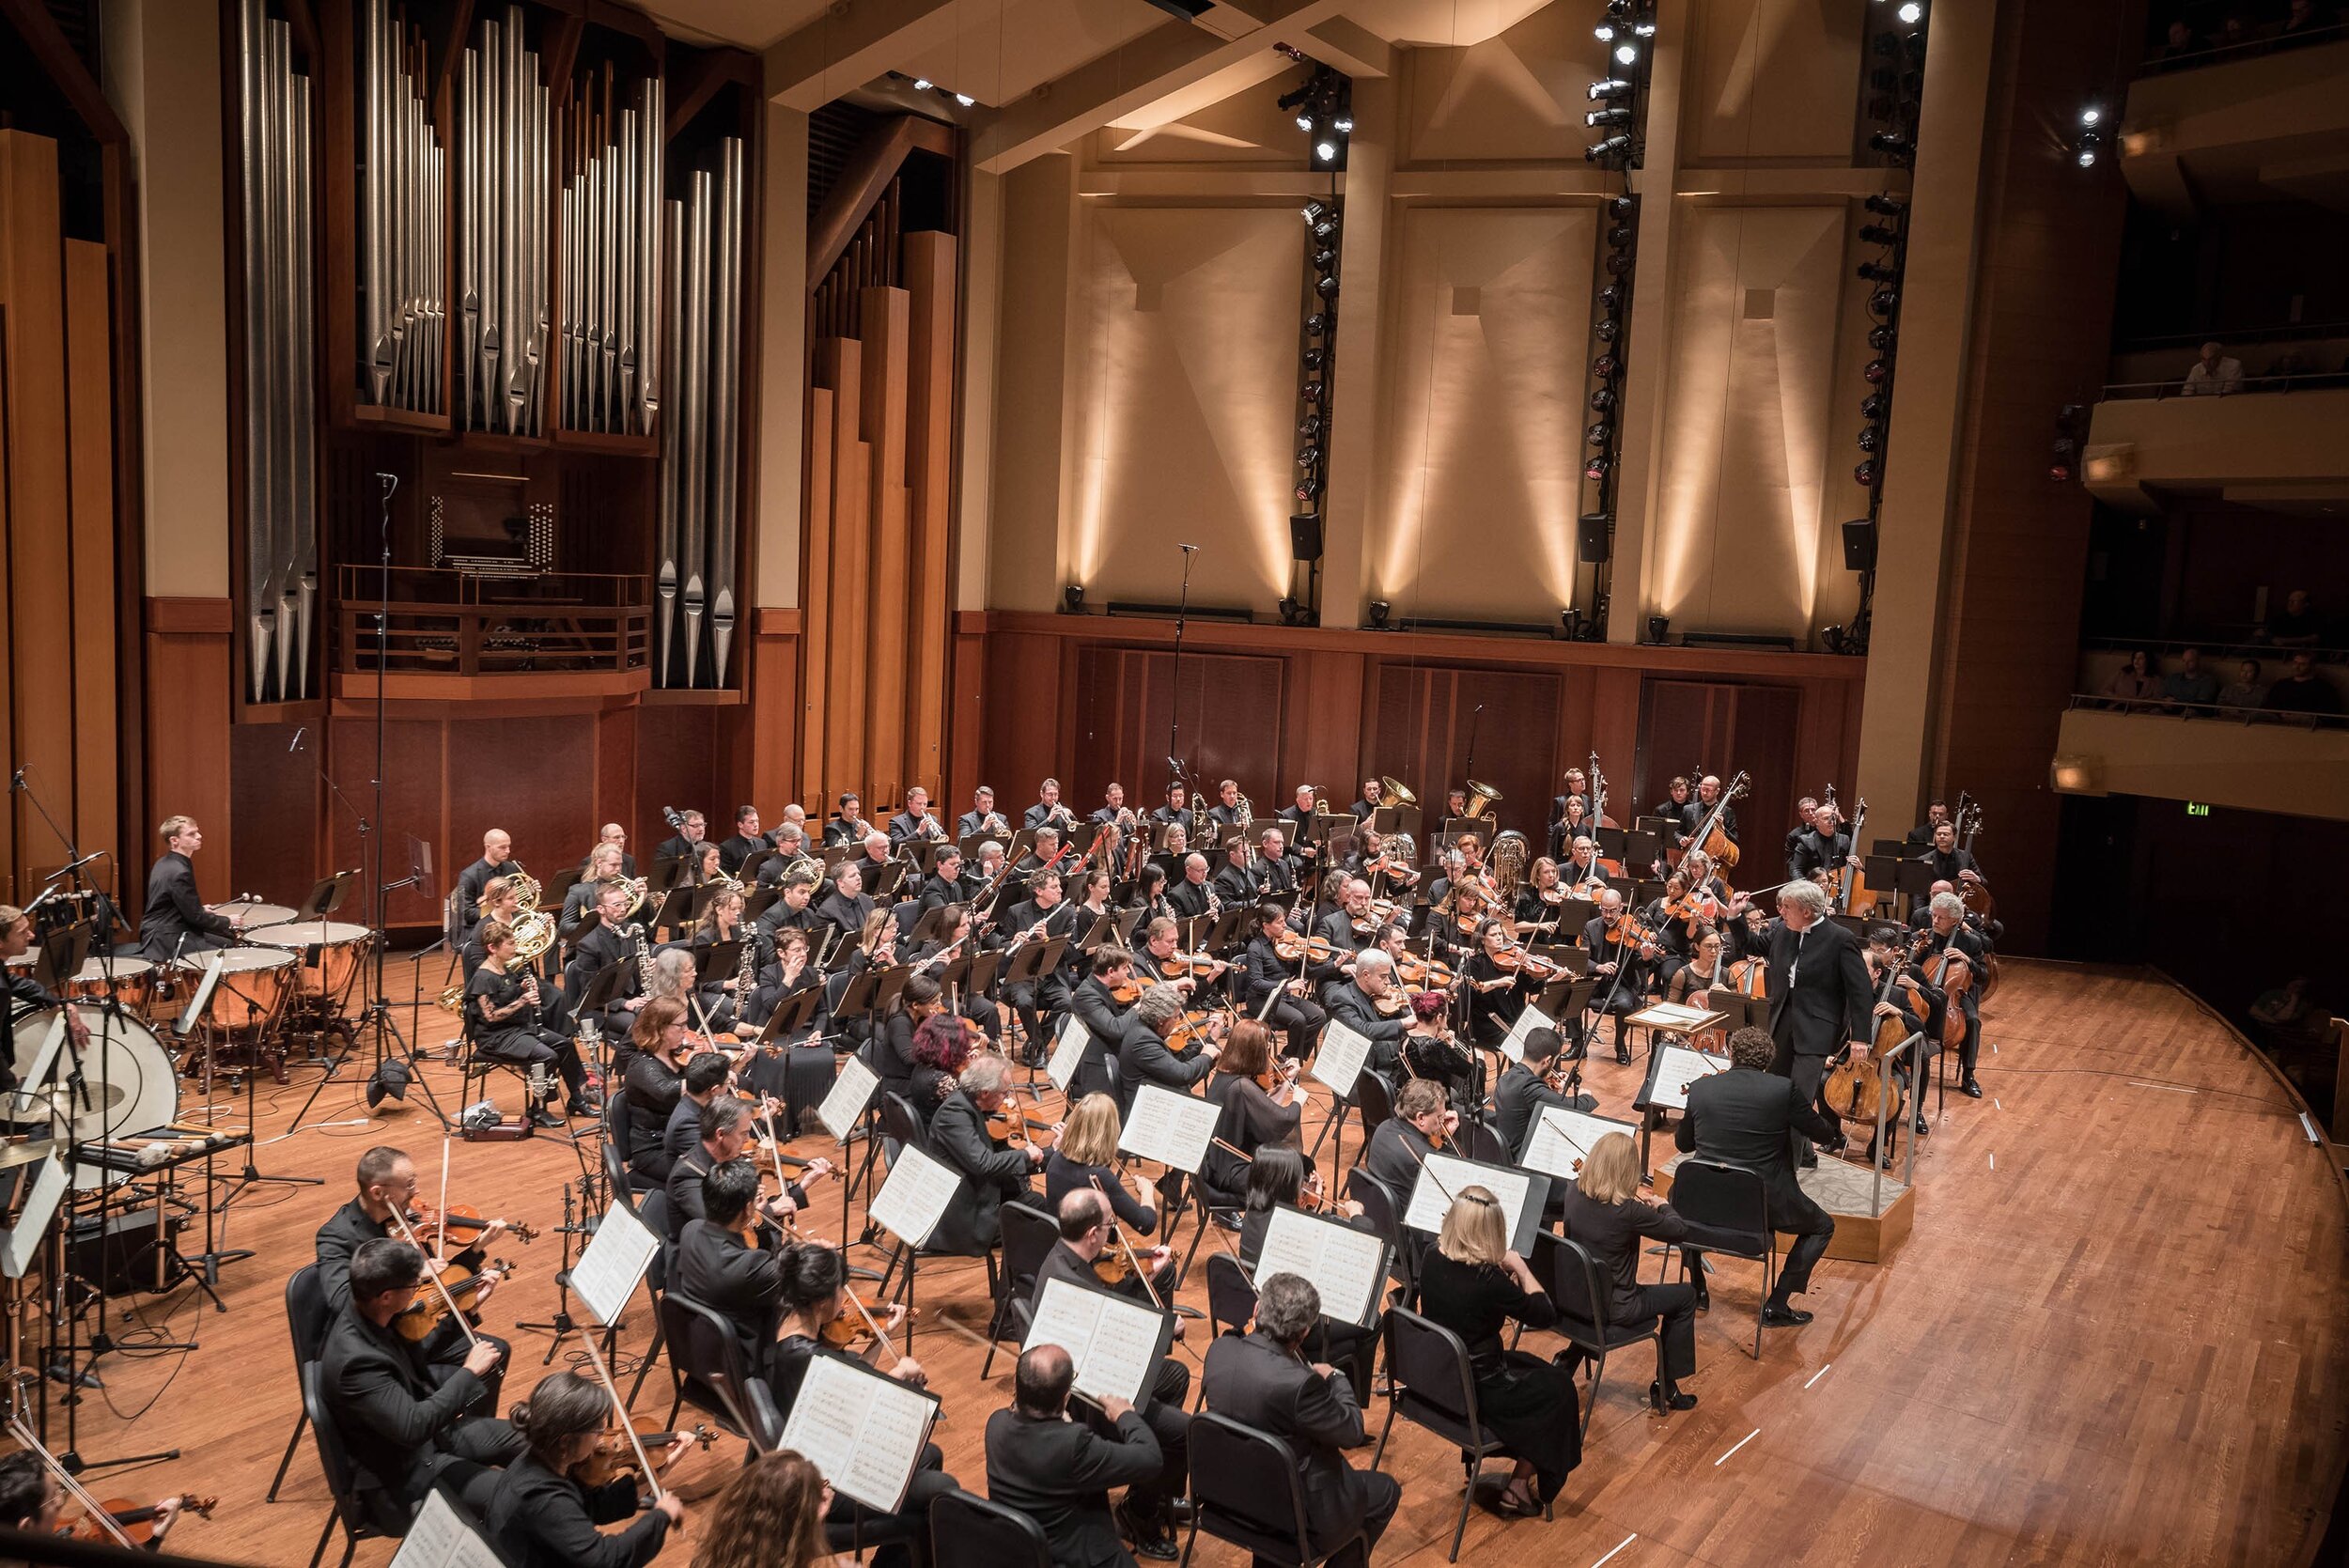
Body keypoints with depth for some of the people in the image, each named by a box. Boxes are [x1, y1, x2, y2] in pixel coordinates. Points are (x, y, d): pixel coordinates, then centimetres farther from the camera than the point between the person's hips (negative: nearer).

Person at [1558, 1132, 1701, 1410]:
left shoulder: (1574, 1191, -12)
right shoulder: (1627, 1211, -29)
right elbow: (1681, 1231, -13)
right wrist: (1662, 1205, 5)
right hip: (1612, 1308, -6)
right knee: (1685, 1296, 16)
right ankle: (1664, 1387, 22)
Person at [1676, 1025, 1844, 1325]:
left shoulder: (1700, 1088, -3)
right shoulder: (1782, 1090, -10)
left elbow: (1683, 1143, 11)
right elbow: (1823, 1134, 4)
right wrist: (1835, 1133, 29)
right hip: (1766, 1204, -2)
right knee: (1823, 1226, 24)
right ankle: (1777, 1304, 12)